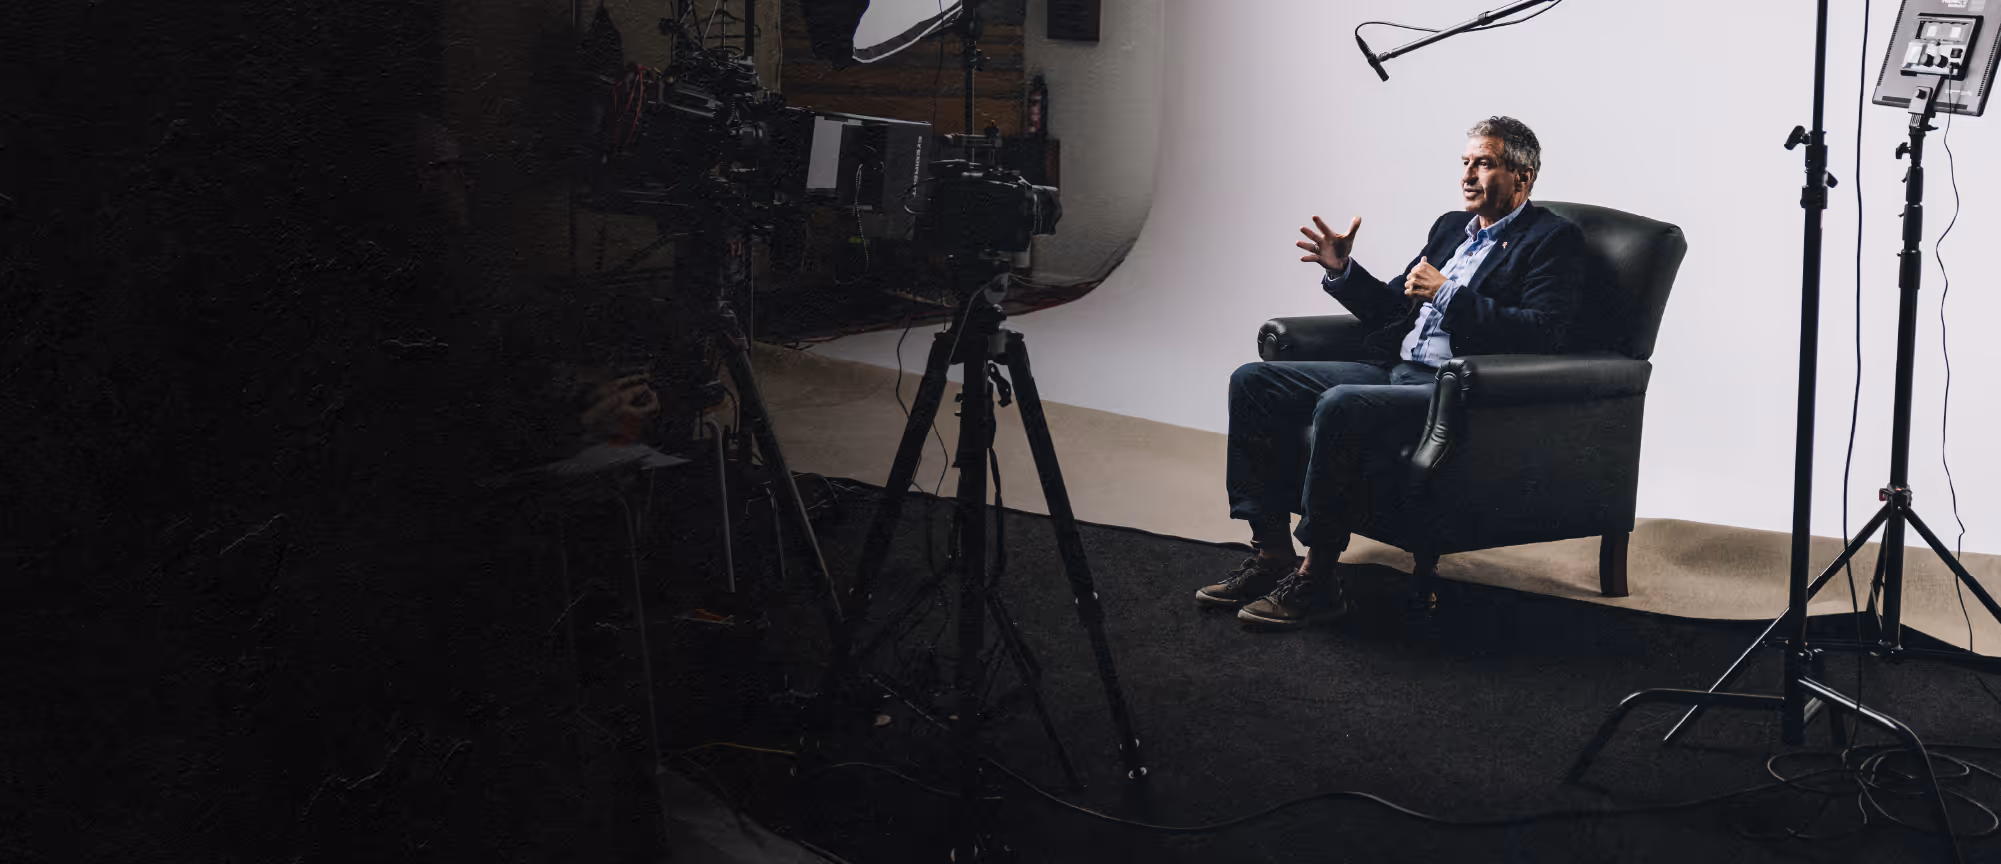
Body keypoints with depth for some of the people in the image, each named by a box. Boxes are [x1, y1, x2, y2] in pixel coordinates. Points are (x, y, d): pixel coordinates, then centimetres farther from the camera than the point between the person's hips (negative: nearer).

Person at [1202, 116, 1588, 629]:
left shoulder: (1554, 240, -1)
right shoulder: (1451, 227, 23)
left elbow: (1544, 334, -16)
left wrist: (1448, 294, -17)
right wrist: (1342, 271, 9)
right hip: (1393, 370, 9)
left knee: (1339, 406, -34)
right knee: (1252, 383, -3)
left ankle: (1317, 578, -23)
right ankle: (1272, 554, -5)